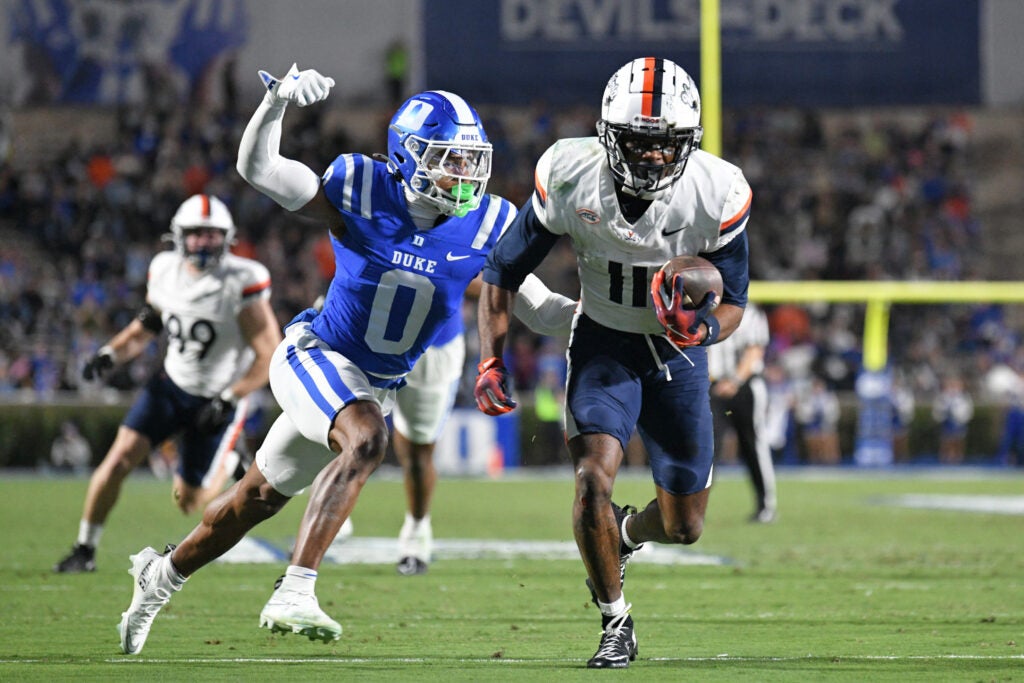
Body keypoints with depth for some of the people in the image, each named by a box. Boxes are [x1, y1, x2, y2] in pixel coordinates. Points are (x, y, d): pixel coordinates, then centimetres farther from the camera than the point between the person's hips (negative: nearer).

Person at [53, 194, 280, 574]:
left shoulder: (242, 284, -22)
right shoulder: (166, 271, -5)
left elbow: (269, 356, -18)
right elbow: (145, 329, 10)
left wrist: (227, 402, -23)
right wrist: (110, 355, -9)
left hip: (216, 400, -4)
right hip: (171, 384, 4)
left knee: (189, 501, 2)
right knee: (120, 457, -14)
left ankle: (229, 466, 37)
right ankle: (84, 550, -1)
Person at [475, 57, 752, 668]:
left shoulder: (718, 194, -23)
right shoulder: (570, 177, -22)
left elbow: (734, 302, -11)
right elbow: (504, 272, -8)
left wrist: (704, 328, -35)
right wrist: (491, 360, -17)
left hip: (678, 352, 1)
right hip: (603, 343, -1)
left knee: (684, 527, 6)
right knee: (593, 480, -24)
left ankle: (624, 532, 44)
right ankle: (616, 623, -2)